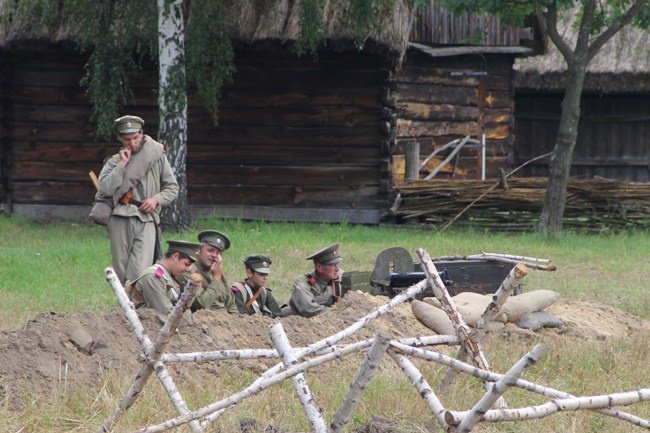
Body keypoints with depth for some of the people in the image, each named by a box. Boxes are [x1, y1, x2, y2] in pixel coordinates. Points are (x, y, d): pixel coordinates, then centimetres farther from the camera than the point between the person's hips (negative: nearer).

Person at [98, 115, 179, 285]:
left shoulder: (157, 156, 12)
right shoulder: (114, 161, 12)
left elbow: (172, 188, 17)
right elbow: (106, 189, -5)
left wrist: (156, 199, -2)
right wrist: (122, 164, -4)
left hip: (146, 220, -2)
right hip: (120, 221, 2)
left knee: (139, 274, -17)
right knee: (121, 275, 1)